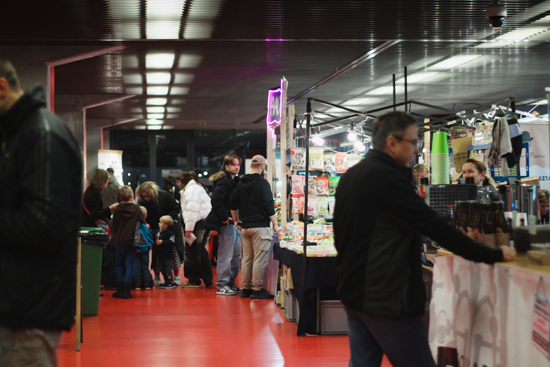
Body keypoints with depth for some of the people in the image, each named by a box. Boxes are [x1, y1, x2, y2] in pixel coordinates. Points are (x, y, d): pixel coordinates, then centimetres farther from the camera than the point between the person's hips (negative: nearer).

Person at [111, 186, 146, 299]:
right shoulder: (136, 208, -6)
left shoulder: (118, 210, -3)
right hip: (132, 241, -1)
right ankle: (126, 291, 0)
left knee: (119, 265, 11)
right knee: (130, 265, 3)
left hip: (120, 241, 1)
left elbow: (114, 225, 4)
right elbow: (143, 221, -2)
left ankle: (119, 290, 9)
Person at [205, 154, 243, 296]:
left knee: (236, 254, 15)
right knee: (226, 255, -6)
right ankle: (221, 285, 0)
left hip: (235, 223, 10)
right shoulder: (224, 181, -14)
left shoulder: (234, 181, 17)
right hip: (226, 224, -10)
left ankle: (231, 283, 24)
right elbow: (216, 199, -27)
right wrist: (224, 218, -21)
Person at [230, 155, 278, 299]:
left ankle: (245, 288, 15)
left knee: (246, 258, 12)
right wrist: (275, 224, -6)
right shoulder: (262, 183, -9)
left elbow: (233, 204, 16)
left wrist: (236, 221, 24)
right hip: (260, 226, -7)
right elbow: (269, 206, -13)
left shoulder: (241, 183, 11)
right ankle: (258, 289, -5)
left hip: (245, 227, 7)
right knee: (260, 259, -5)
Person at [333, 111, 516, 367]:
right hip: (386, 298, -9)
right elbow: (435, 227, -18)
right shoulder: (387, 178, -17)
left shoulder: (349, 177, 11)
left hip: (353, 292, 9)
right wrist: (493, 255, -11)